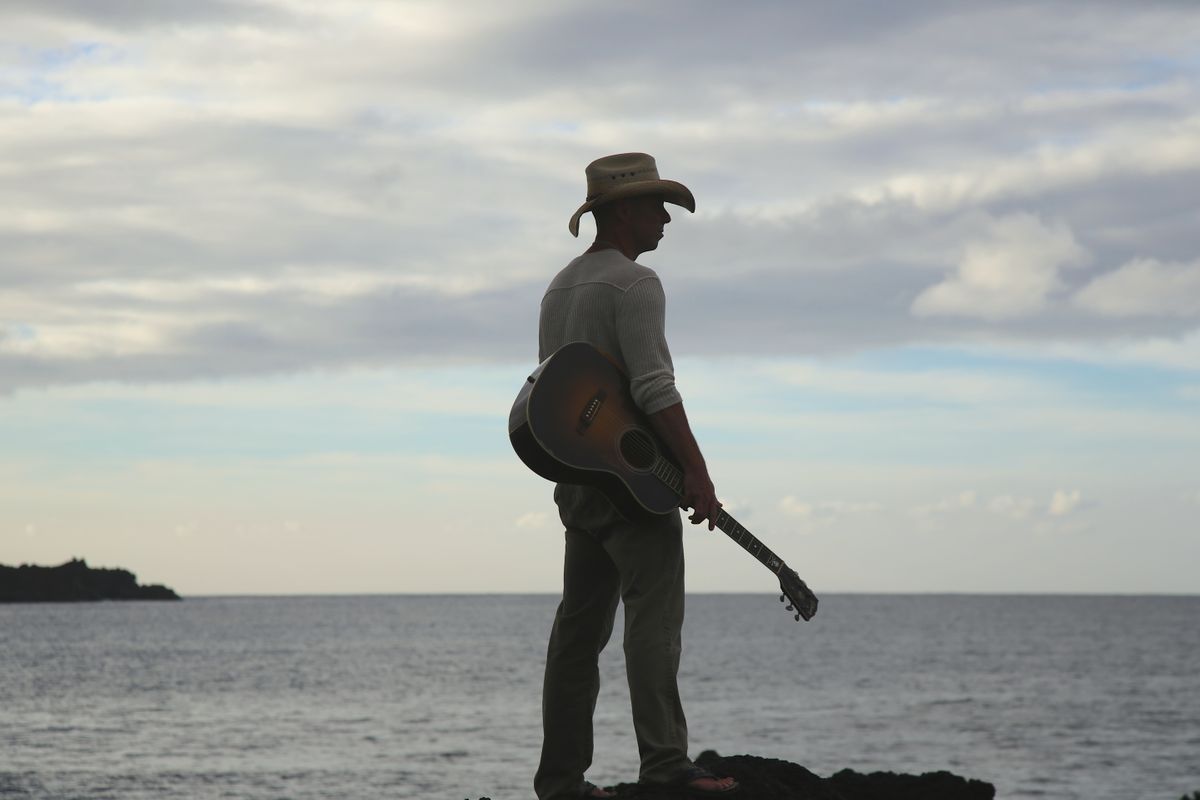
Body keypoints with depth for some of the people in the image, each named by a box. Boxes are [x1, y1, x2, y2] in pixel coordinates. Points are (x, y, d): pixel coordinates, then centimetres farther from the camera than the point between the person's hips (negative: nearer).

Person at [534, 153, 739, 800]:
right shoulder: (634, 283, -9)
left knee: (580, 626, 9)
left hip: (575, 478, 9)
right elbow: (653, 386, -19)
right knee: (654, 613, -14)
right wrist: (696, 472, -20)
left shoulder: (559, 288, 20)